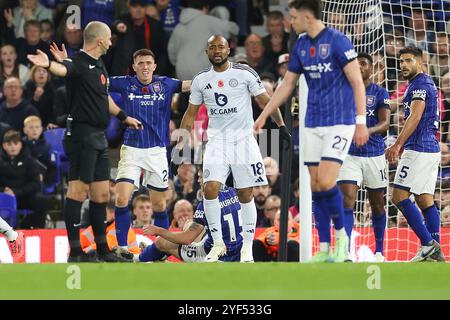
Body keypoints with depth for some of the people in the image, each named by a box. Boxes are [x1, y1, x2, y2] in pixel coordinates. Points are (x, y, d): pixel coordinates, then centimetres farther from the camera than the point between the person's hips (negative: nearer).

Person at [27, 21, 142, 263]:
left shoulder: (99, 66, 17)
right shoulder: (79, 63, -12)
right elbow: (64, 69, -36)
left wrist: (123, 117, 44)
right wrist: (49, 65, -59)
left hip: (99, 138, 9)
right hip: (82, 135, -9)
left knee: (101, 194, 13)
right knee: (78, 190, -9)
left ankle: (102, 249, 20)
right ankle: (75, 252, -10)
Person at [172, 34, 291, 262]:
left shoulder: (244, 73, -3)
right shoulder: (201, 80, 6)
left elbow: (265, 100, 3)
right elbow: (190, 113, 14)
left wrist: (281, 126, -3)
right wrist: (180, 145, 9)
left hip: (243, 139, -2)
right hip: (216, 140, 2)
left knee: (245, 195, 0)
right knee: (210, 189, -15)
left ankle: (247, 247, 8)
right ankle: (218, 243, -3)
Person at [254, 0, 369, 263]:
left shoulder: (337, 41, -11)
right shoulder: (301, 45, 10)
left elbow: (357, 82, -11)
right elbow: (287, 85, 20)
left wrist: (361, 122, -16)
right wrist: (264, 115, 19)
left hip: (339, 122, -7)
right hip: (313, 124, 7)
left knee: (326, 183, -17)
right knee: (316, 186, 3)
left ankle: (342, 235, 3)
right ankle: (325, 249, 8)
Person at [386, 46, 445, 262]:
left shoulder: (419, 84, -10)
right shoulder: (427, 83, 21)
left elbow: (415, 117, -20)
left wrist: (397, 145, -23)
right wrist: (401, 146, 29)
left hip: (418, 149, -10)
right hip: (432, 149, 10)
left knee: (399, 197, -10)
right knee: (425, 199, 8)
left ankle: (428, 243, -13)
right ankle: (435, 251, 5)